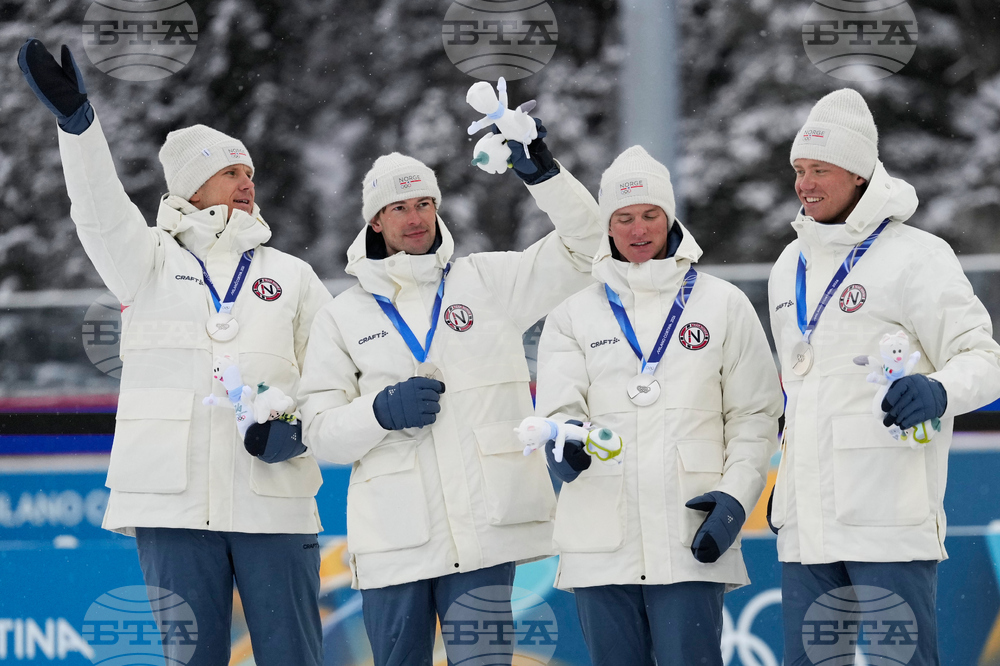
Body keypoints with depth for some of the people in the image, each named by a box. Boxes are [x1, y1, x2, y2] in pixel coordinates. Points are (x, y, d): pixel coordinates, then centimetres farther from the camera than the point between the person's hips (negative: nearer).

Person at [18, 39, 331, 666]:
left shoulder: (291, 275, 15)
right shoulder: (151, 263, 11)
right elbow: (103, 213, -9)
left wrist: (302, 428, -8)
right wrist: (77, 119, -25)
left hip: (272, 496, 1)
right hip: (176, 500, -1)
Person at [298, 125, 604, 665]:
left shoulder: (487, 281, 11)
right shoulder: (342, 317, 11)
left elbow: (581, 245, 3)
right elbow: (321, 432, 6)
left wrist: (541, 171, -11)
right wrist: (382, 412, -13)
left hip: (483, 530, -1)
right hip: (392, 536, 1)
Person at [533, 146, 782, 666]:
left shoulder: (723, 305, 9)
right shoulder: (574, 316, 12)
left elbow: (754, 415, 8)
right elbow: (558, 405, 0)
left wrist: (735, 496, -6)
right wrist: (565, 439, -24)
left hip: (691, 542, -2)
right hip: (601, 540, 2)